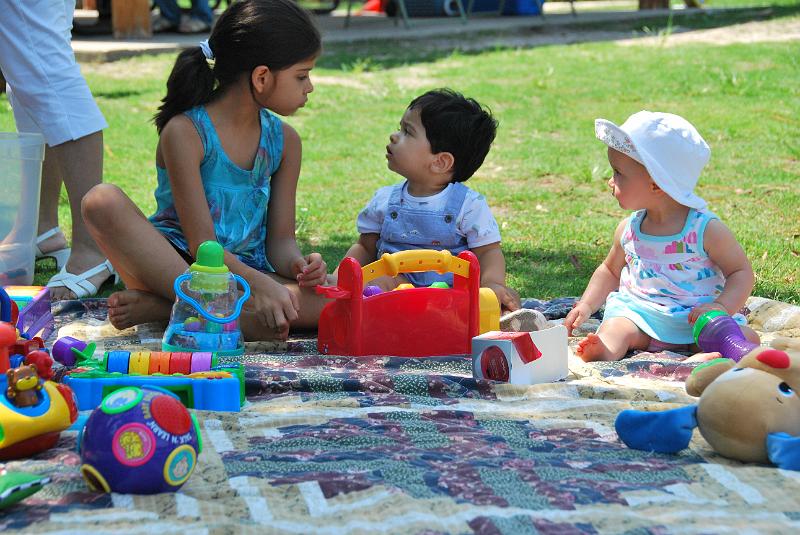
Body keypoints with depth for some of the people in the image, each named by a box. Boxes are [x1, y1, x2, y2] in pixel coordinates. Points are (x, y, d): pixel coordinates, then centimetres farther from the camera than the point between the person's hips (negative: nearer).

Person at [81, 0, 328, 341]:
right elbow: (201, 243, -17)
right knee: (103, 202, -31)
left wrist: (297, 264, -18)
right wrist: (257, 284, -33)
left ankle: (161, 306, -27)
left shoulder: (283, 140, 7)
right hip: (173, 263, -4)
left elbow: (280, 240, 5)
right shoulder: (185, 132, -12)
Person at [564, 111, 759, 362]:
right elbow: (610, 271, 24)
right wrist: (586, 305, 9)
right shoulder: (628, 230, 8)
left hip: (694, 320, -3)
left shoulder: (705, 229, -7)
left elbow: (741, 272, -3)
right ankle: (604, 354, -59)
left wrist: (721, 307, -21)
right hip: (639, 313, 3)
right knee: (614, 328, -28)